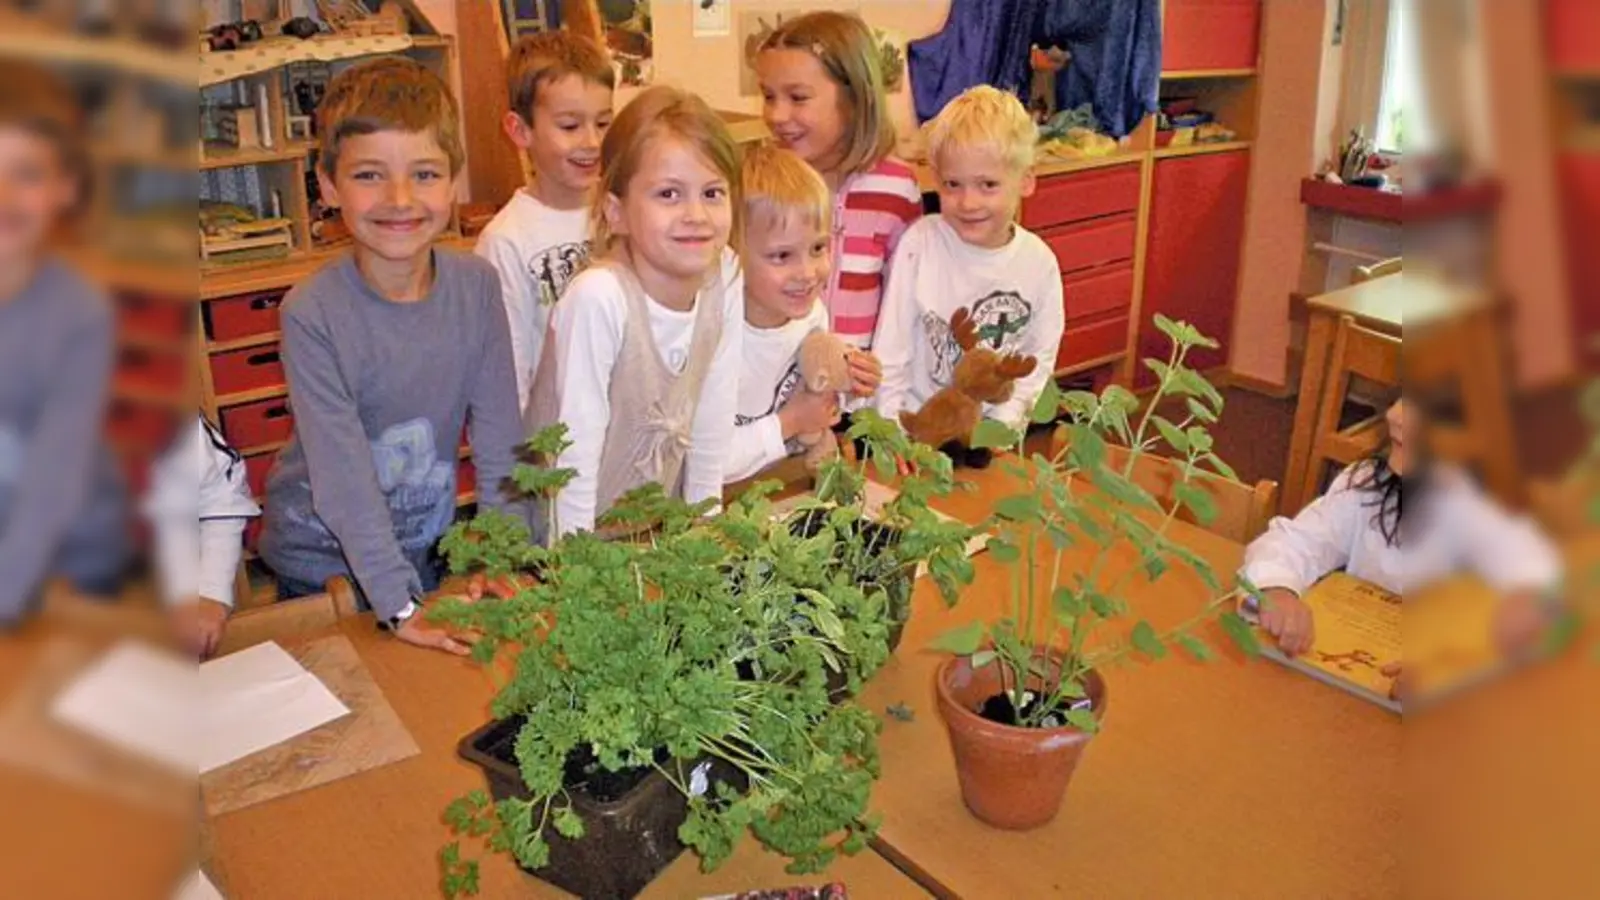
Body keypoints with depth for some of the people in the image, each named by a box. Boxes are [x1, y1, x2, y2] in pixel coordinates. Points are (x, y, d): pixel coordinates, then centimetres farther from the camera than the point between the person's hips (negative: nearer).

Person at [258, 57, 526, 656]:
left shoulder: (477, 286, -11)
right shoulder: (311, 313, -22)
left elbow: (499, 435, -7)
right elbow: (342, 477, -23)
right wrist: (400, 605, -26)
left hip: (431, 547, 3)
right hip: (322, 565, -3)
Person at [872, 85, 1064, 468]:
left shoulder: (1040, 262, -6)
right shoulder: (920, 243, -13)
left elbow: (1039, 360, 1)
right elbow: (890, 348, -7)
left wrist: (1000, 428, -8)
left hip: (993, 438, 2)